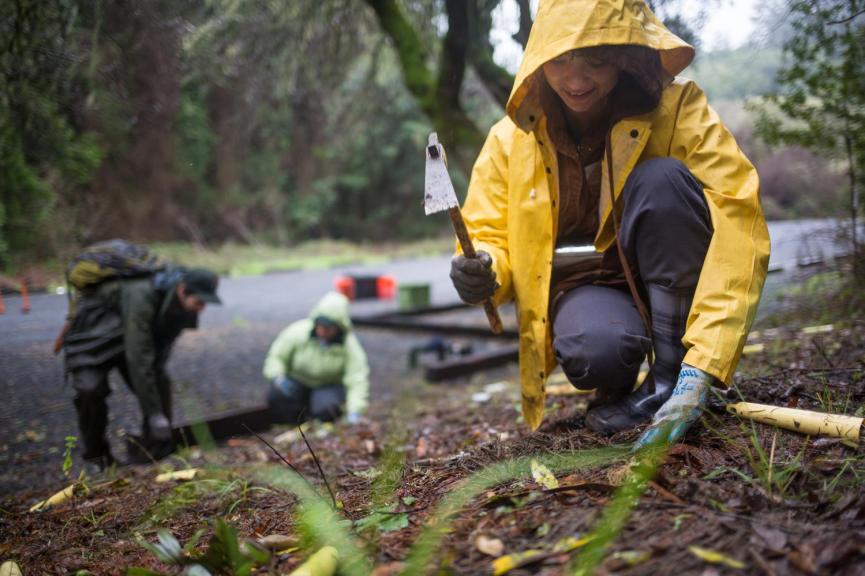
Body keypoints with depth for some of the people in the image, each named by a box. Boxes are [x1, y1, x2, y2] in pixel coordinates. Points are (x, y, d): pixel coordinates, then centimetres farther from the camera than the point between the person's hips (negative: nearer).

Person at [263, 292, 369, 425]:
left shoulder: (349, 344, -19)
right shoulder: (298, 331, -19)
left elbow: (357, 379, -24)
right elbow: (276, 356, -6)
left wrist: (354, 411, -34)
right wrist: (278, 377, -26)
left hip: (329, 386, -1)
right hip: (297, 382, 1)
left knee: (326, 409, -34)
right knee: (275, 395, -30)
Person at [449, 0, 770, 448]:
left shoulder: (676, 109, -14)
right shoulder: (510, 138, -6)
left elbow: (736, 219, -25)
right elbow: (488, 239, 0)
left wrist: (699, 371, -36)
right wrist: (482, 271, -28)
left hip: (668, 286, 1)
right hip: (581, 286, 0)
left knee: (662, 177, -28)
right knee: (594, 352, -36)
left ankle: (669, 376, -16)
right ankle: (618, 387, 4)